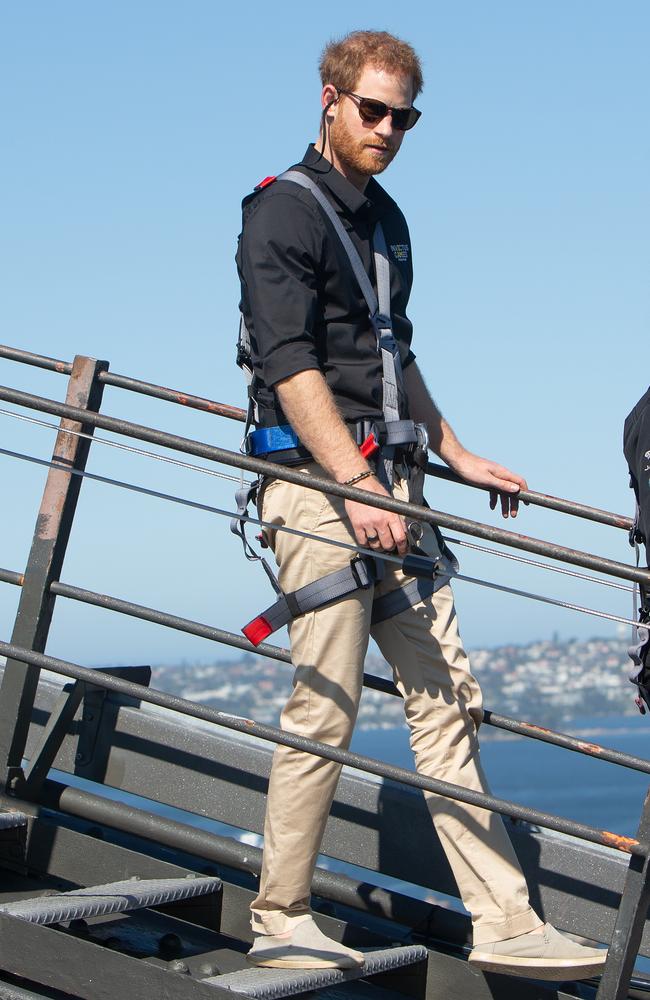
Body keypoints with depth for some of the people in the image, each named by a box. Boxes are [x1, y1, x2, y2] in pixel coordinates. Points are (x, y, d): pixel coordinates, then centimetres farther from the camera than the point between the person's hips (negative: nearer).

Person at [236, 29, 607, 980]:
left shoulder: (385, 219, 19)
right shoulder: (283, 214, -7)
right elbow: (292, 368, -17)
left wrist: (454, 453, 28)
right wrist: (358, 489, -23)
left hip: (386, 479, 8)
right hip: (317, 480, -8)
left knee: (446, 694, 3)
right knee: (326, 705, -7)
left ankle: (504, 922, 3)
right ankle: (280, 921, 6)